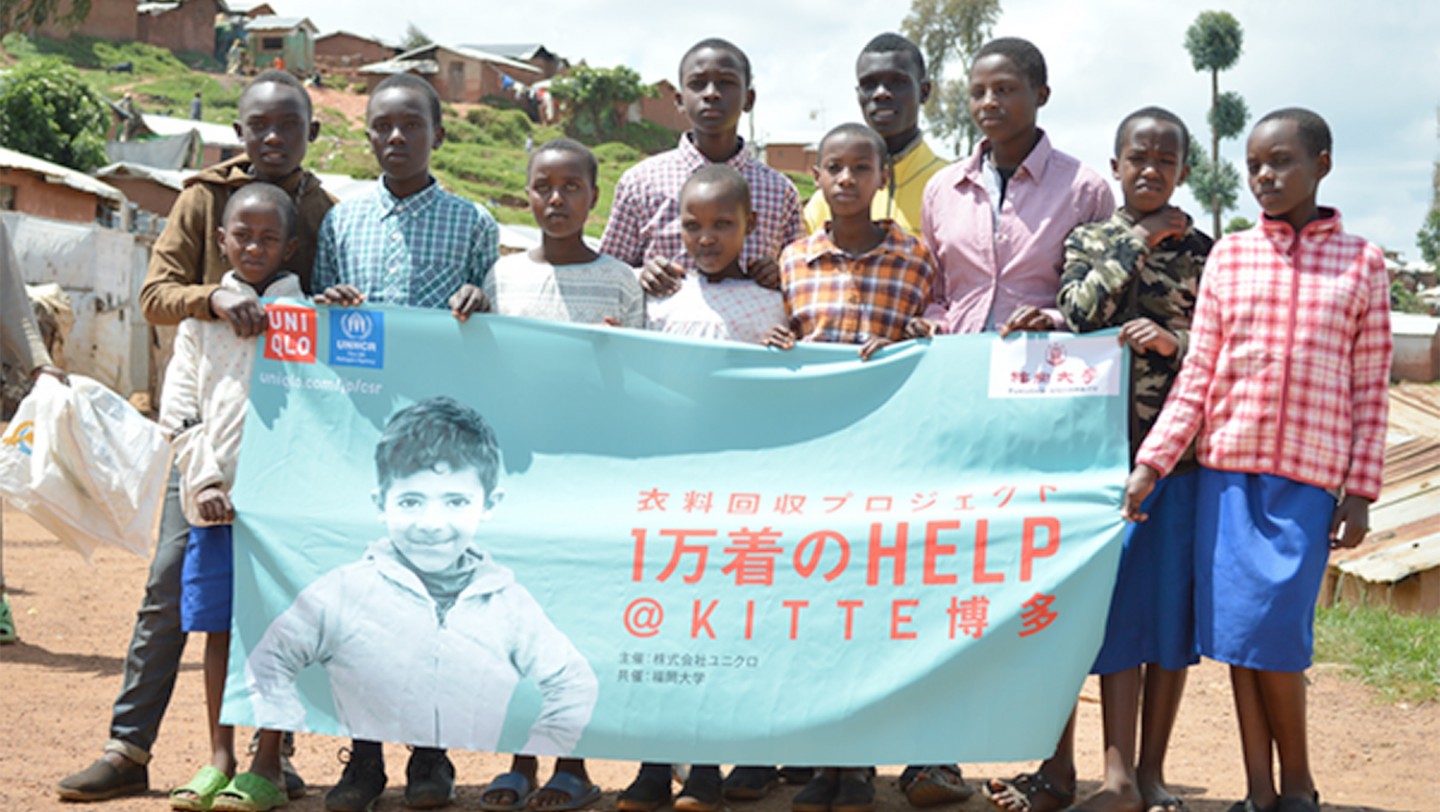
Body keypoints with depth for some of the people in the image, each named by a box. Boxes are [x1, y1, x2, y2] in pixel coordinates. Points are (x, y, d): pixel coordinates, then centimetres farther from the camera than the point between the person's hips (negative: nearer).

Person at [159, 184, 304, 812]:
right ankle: (219, 760, 16)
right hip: (215, 497, 2)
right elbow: (179, 410, 7)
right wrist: (205, 481, -4)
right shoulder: (202, 316, 10)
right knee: (218, 629, 6)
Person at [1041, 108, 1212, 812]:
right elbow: (1079, 314, -9)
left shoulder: (1203, 252, 6)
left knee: (1172, 602, 3)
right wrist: (1141, 241, -6)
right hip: (1106, 443, 0)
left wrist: (1174, 342, -14)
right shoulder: (1089, 240, 8)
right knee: (1118, 600, 0)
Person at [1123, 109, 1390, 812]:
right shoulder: (1228, 258, 8)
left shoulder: (1361, 264, 4)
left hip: (1309, 474, -2)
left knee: (1273, 627, -7)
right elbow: (1197, 378, 6)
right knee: (1235, 627, 3)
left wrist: (1360, 489, -2)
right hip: (1225, 468, 2)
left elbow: (1369, 390, 3)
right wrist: (1152, 462, -3)